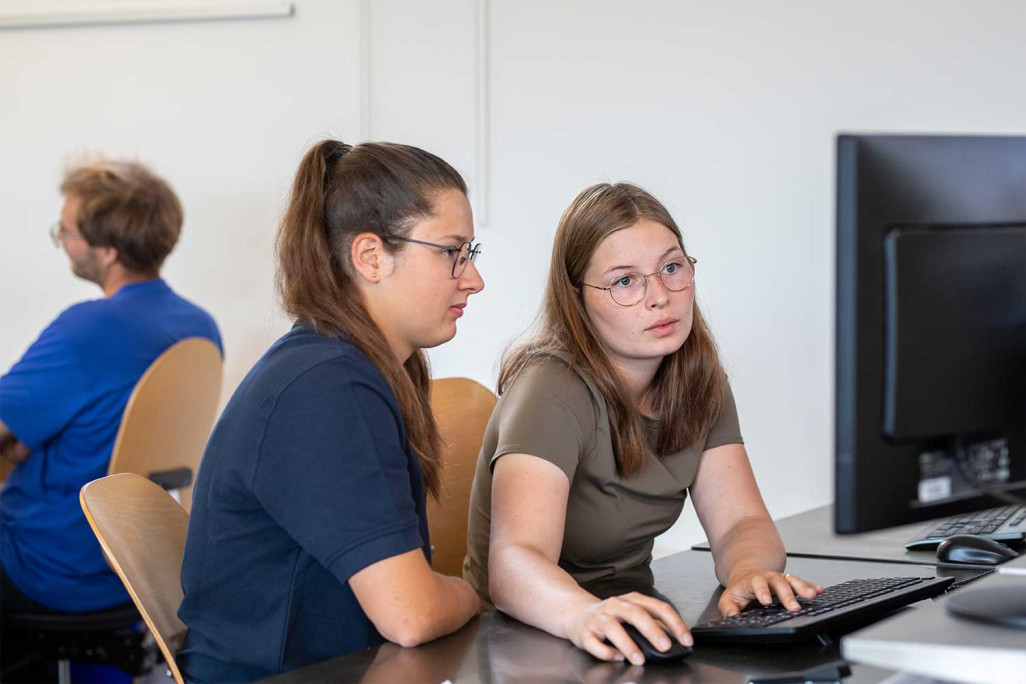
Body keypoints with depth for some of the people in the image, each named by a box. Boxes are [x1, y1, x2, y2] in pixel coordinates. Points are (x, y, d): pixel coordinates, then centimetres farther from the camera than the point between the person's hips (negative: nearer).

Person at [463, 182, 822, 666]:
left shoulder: (698, 381, 4)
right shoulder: (554, 393, -18)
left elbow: (740, 521, -3)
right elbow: (512, 562, -31)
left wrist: (749, 572, -26)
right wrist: (586, 614, -51)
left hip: (636, 628, 5)